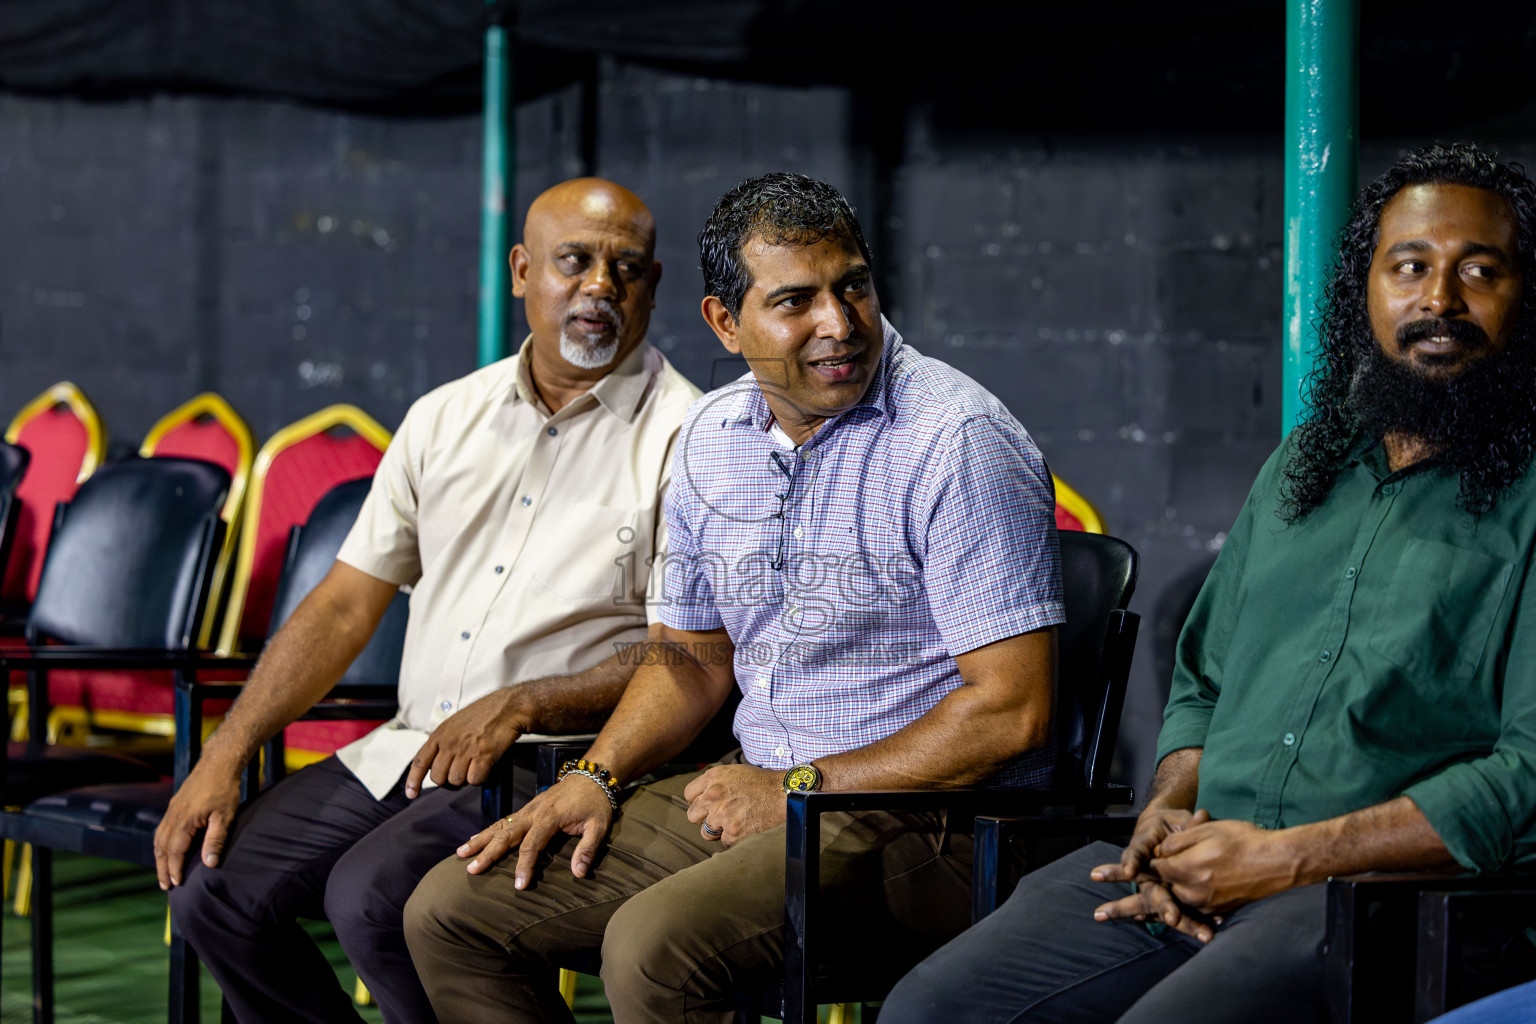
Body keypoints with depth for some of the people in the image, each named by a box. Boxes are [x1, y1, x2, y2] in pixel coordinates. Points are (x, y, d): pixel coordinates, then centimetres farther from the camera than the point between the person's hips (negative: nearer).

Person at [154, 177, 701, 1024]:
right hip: (406, 750, 6)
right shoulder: (446, 419, 14)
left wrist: (519, 707, -20)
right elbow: (345, 604, 14)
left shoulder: (683, 440, -4)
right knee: (212, 886, -9)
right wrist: (225, 754, 4)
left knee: (370, 894, -29)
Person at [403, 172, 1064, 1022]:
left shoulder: (959, 442, -15)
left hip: (927, 821, -8)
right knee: (451, 910, 0)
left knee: (653, 944, -32)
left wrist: (800, 791, -15)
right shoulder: (713, 437, 9)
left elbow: (1013, 710, -19)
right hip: (747, 794, 8)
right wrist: (597, 775, 3)